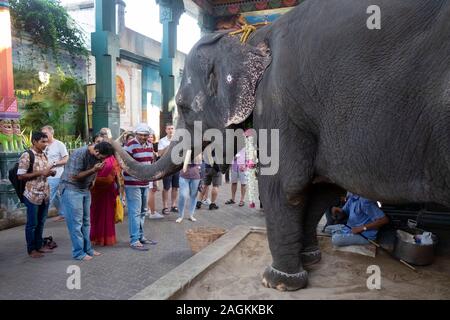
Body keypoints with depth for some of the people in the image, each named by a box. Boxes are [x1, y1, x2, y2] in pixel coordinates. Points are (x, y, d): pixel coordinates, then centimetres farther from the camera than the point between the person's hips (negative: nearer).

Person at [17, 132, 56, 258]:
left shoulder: (44, 155, 10)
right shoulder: (26, 156, -13)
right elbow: (20, 176, -16)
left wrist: (51, 172, -1)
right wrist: (40, 173, -21)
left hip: (45, 195, 7)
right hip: (32, 196, -7)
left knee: (41, 222, 15)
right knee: (32, 223, 5)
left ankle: (39, 246, 27)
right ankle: (31, 249, 17)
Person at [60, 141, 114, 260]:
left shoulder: (97, 156, -3)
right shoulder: (79, 154, -24)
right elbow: (74, 176, -24)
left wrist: (91, 182, 0)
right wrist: (93, 170, -28)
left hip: (85, 189, 7)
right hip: (71, 189, -7)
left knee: (86, 221, 10)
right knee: (76, 222, -5)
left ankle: (87, 249, 19)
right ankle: (78, 253, 3)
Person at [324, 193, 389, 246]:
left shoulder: (365, 201, -29)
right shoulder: (352, 197, 0)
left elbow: (384, 220, -31)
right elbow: (344, 211, 16)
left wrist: (363, 228, -29)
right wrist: (337, 210, -9)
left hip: (364, 234, -9)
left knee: (335, 239, -27)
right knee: (328, 229, 13)